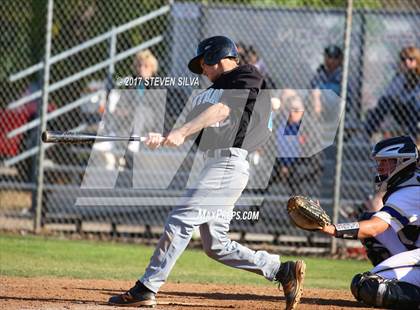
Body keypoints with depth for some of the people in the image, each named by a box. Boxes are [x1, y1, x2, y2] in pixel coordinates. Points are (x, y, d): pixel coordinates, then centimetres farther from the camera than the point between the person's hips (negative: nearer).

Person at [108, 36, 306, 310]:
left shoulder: (247, 77, 0)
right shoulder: (211, 91, 25)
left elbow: (221, 110, -15)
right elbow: (193, 128, 14)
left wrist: (181, 132, -23)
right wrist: (163, 139, -3)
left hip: (229, 162, -10)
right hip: (213, 163, 10)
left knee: (181, 220, -16)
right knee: (216, 245, 8)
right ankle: (283, 271, 15)